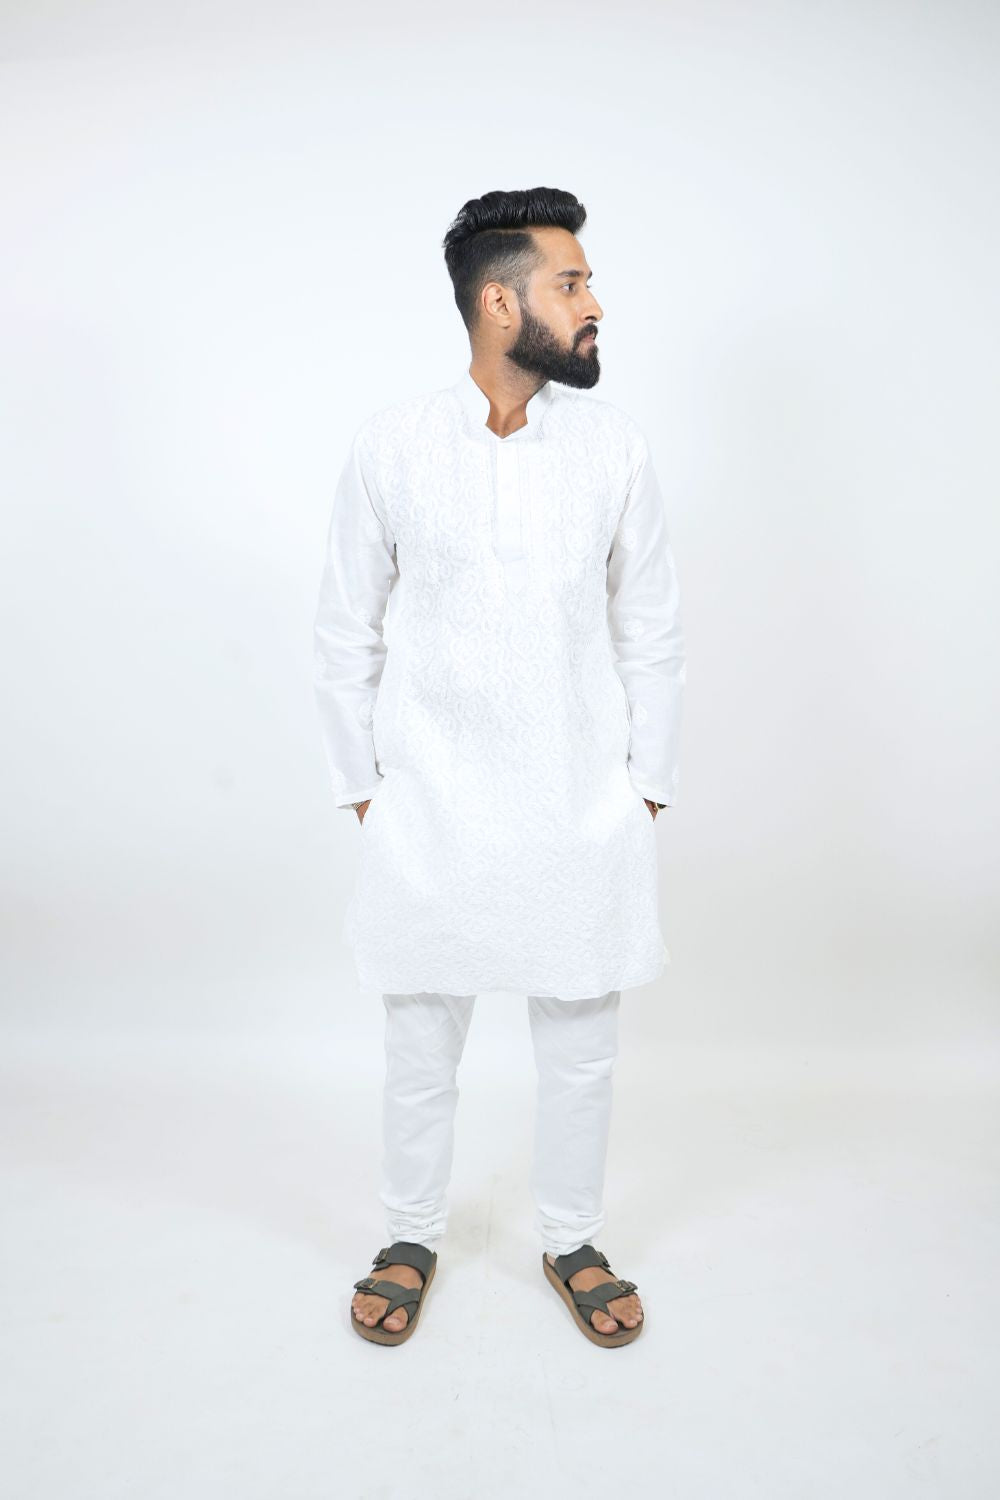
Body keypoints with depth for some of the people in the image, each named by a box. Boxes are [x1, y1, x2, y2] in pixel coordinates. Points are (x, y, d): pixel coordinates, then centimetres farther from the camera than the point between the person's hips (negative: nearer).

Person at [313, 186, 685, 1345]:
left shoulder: (615, 447, -1)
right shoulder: (390, 446, -5)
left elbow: (652, 636, 5)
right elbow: (346, 637, 2)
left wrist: (648, 791, 5)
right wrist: (362, 789, 3)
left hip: (581, 809, 2)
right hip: (430, 811, -1)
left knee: (580, 1051, 15)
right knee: (420, 1051, 14)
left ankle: (572, 1242, 40)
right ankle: (411, 1238, 40)